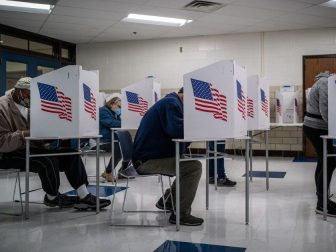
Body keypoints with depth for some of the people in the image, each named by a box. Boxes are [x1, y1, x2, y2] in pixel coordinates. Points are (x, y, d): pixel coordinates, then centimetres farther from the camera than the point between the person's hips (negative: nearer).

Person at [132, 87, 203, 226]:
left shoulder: (171, 103, 20)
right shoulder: (171, 103, -14)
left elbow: (177, 130, 19)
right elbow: (177, 130, -28)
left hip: (148, 157, 11)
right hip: (147, 161, -11)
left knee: (189, 165, 22)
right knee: (194, 167, -20)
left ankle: (168, 201, 29)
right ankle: (181, 214, -13)